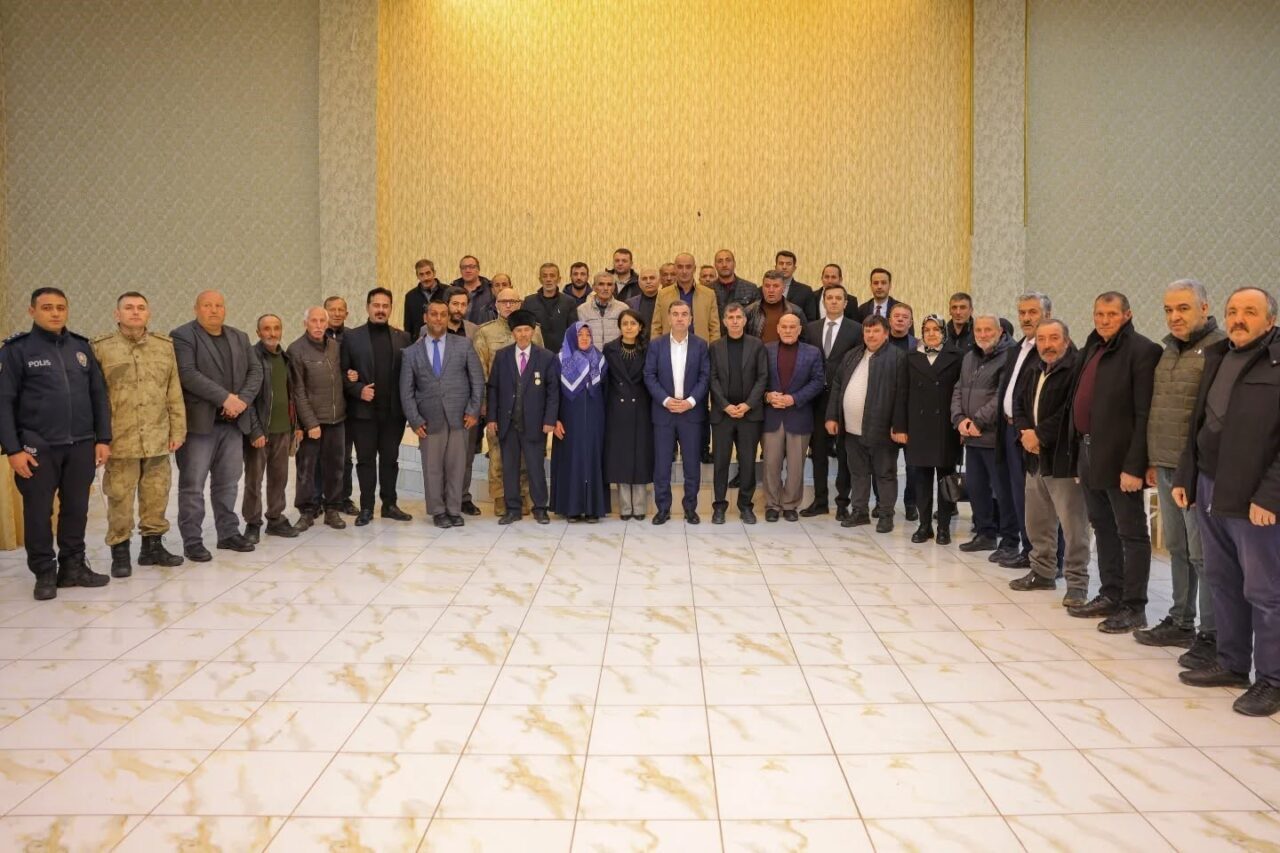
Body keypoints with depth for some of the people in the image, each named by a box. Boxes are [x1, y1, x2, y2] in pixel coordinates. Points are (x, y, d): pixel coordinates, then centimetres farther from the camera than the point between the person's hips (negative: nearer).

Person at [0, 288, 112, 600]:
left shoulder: (81, 346, 8)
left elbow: (99, 395, 10)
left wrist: (103, 439, 5)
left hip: (81, 445, 3)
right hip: (38, 448, -3)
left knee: (76, 509, 10)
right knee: (38, 512, 6)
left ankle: (73, 566, 23)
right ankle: (45, 573, 18)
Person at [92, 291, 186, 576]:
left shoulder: (165, 346, 9)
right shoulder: (100, 347, -1)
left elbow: (174, 393, 10)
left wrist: (178, 430, 6)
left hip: (158, 439, 3)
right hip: (120, 439, -3)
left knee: (156, 496, 10)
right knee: (119, 498, 2)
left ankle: (152, 546, 23)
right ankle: (120, 551, 15)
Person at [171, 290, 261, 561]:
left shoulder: (240, 337, 15)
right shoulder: (182, 336, -5)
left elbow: (255, 370, 8)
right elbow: (188, 374, -16)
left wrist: (243, 400, -9)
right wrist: (225, 398, -20)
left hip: (233, 423, 6)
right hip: (198, 423, -5)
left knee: (228, 482, 12)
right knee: (192, 484, -1)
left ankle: (229, 534, 22)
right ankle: (192, 541, 6)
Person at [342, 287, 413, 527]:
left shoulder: (403, 338, 7)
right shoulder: (352, 337, 2)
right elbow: (343, 372, 1)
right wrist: (358, 389, -14)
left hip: (393, 410, 2)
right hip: (363, 410, -2)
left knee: (390, 458, 9)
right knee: (365, 460, 5)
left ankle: (390, 504, 20)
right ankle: (366, 507, 13)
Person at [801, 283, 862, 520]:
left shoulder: (856, 329, -2)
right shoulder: (811, 328, 9)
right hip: (818, 397, 3)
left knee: (844, 452, 5)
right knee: (818, 450, 9)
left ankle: (842, 502, 14)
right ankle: (820, 500, 19)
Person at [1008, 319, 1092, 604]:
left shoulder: (1077, 368, -12)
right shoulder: (1036, 371, 17)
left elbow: (1071, 412, -21)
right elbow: (1019, 404, 18)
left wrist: (1040, 435, -15)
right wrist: (1025, 432, -2)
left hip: (1063, 459, -9)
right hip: (1036, 458, 9)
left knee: (1072, 524, -4)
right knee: (1037, 521, 17)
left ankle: (1077, 582, 5)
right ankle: (1043, 572, 31)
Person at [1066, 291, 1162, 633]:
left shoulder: (1141, 350, -10)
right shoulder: (1093, 349, 14)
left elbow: (1144, 414, -16)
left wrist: (1134, 466, -19)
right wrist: (1078, 455, 12)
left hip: (1118, 458, -8)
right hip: (1089, 454, 8)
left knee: (1131, 533, 2)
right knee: (1103, 528, 16)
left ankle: (1134, 607, 9)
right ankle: (1110, 595, 27)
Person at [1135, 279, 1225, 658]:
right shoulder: (1168, 350, 15)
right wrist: (1153, 460, 18)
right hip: (1166, 468, 8)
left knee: (1202, 554, -2)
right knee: (1177, 548, 15)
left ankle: (1212, 635, 8)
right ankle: (1180, 622, 26)